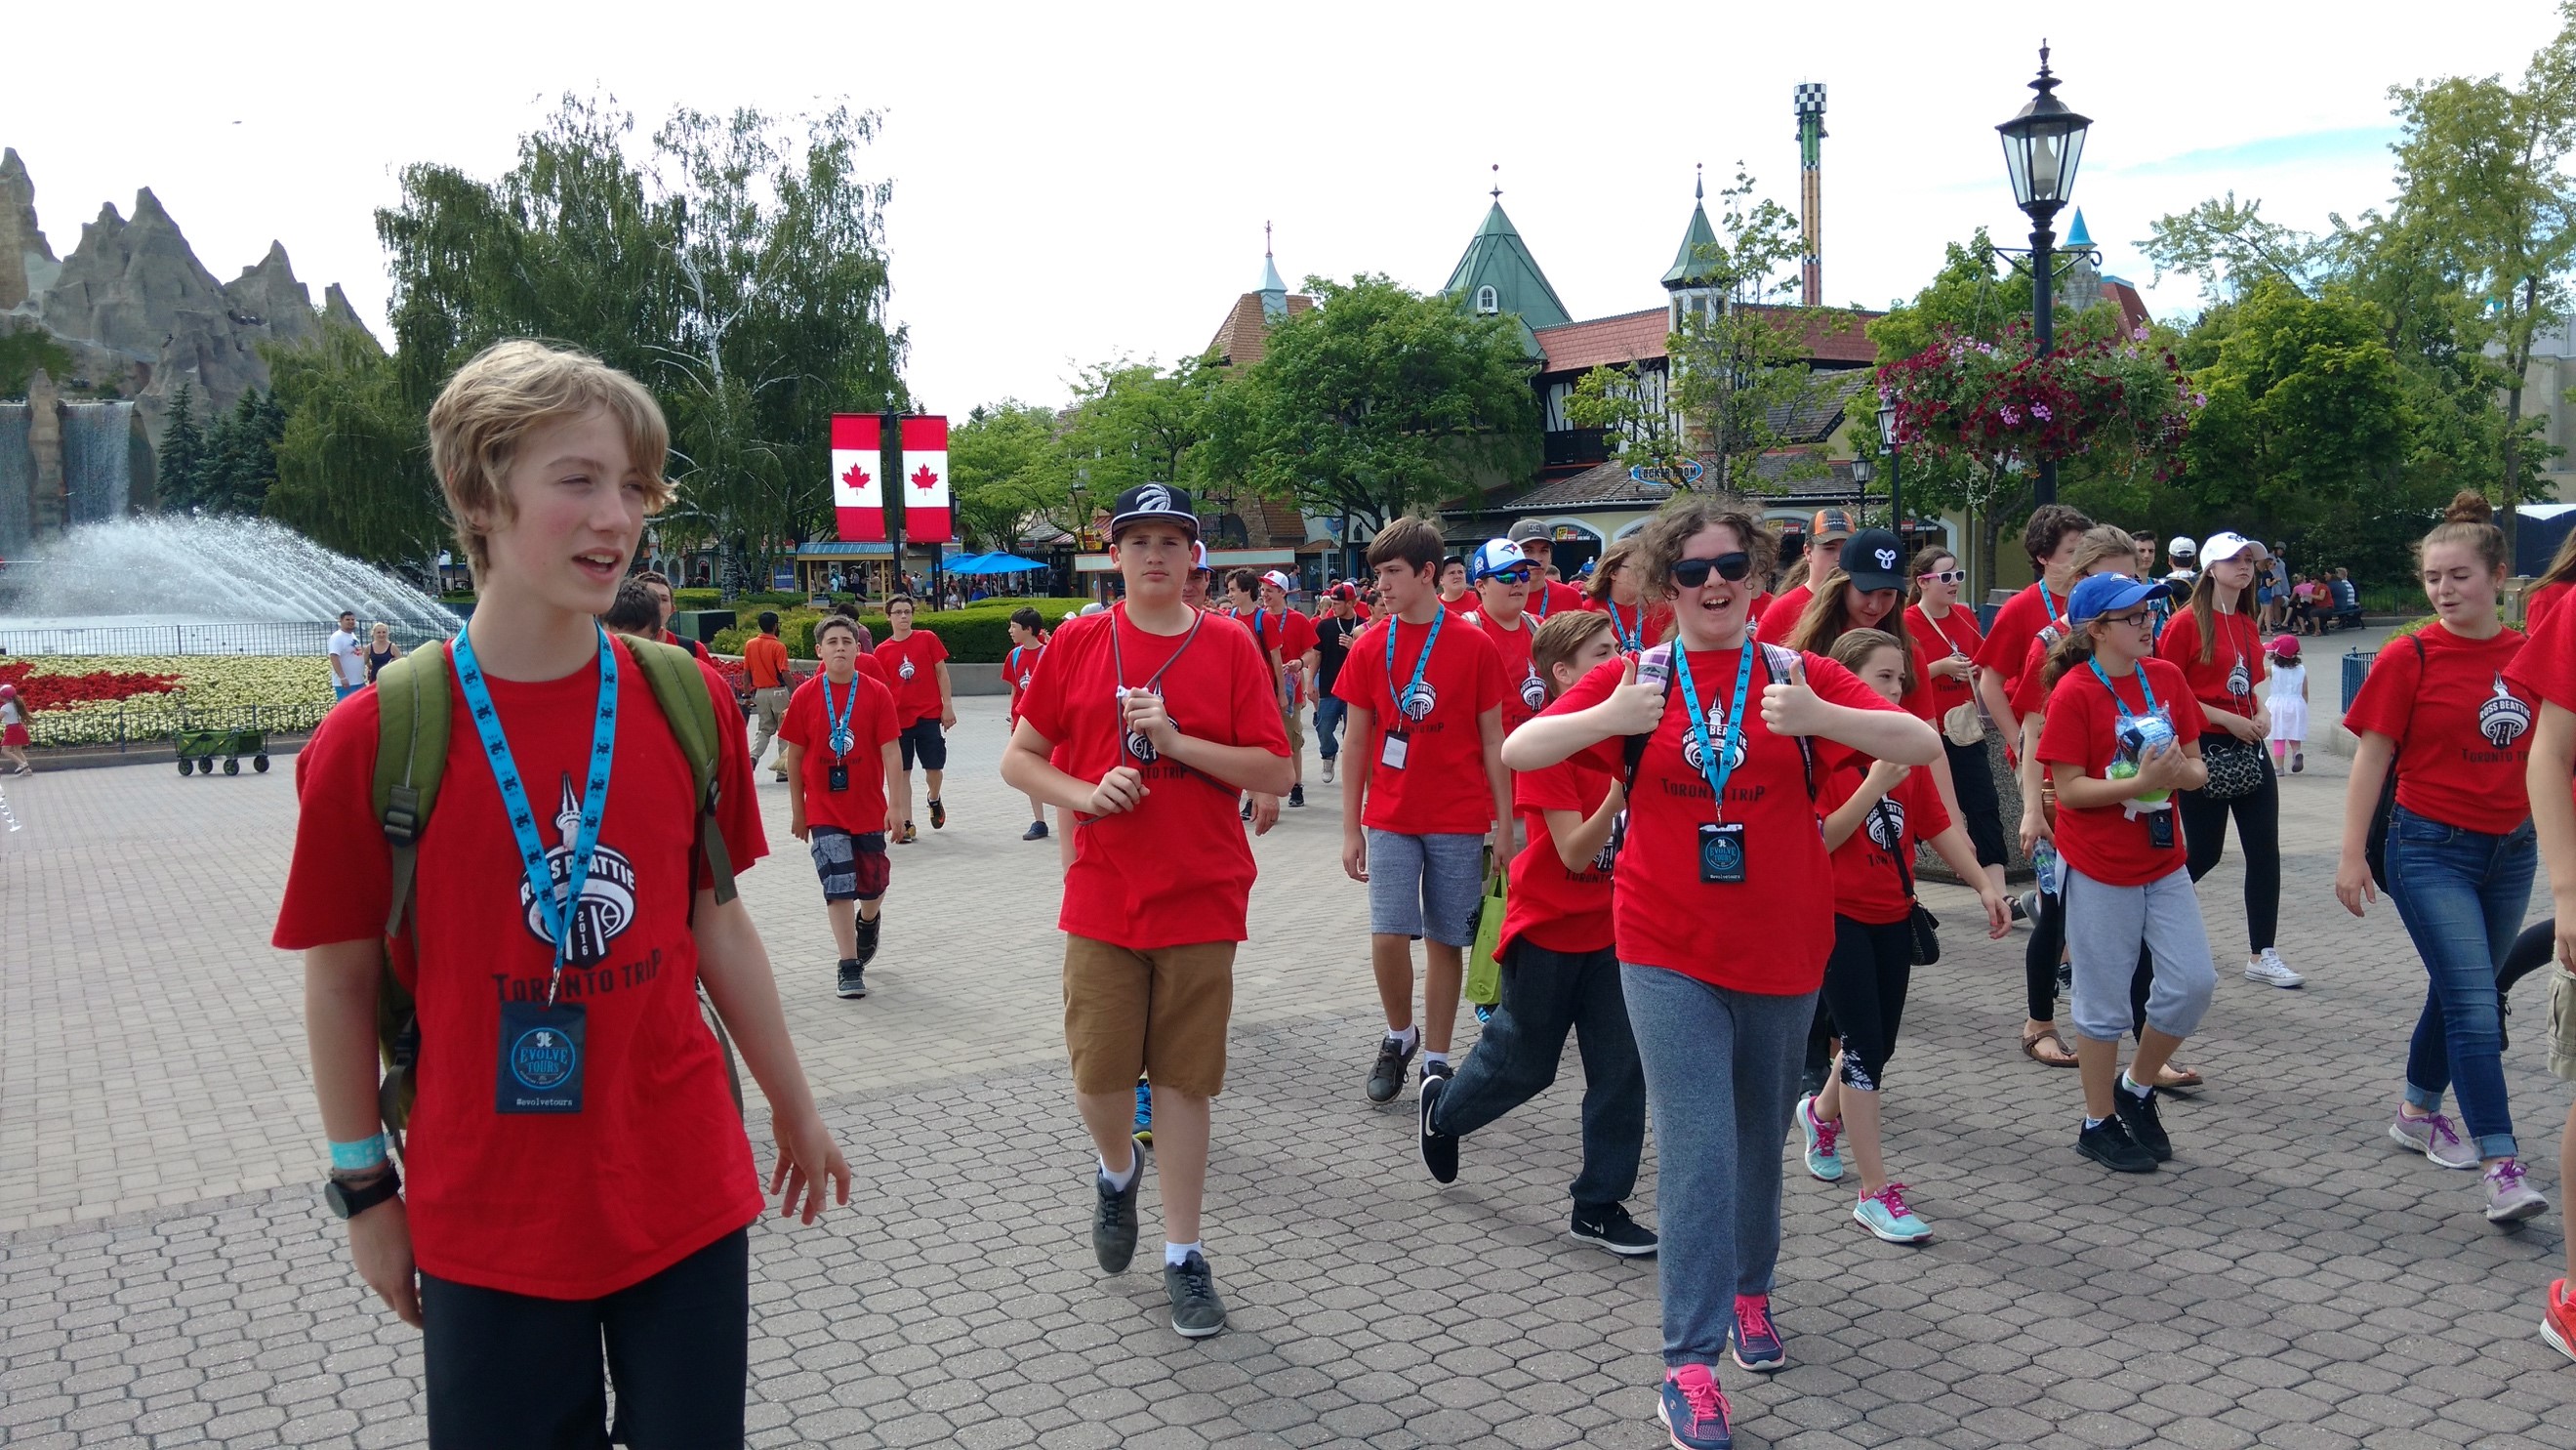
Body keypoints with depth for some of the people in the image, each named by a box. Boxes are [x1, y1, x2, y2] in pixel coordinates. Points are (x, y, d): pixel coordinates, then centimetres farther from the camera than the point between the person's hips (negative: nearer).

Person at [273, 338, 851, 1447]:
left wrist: (795, 1111, 13)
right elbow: (342, 982, -2)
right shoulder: (375, 737, -11)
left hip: (686, 1197, 2)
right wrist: (365, 1189, 3)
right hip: (487, 1222, -2)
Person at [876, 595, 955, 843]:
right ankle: (907, 824, 4)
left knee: (934, 767, 4)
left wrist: (947, 706, -3)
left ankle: (934, 800, 36)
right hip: (898, 718, 1)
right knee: (902, 772, 1)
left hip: (929, 715, -1)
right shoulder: (882, 651, 4)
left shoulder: (927, 639, 1)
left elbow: (941, 673, 3)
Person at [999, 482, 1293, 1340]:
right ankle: (1118, 1171, 35)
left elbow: (1277, 774, -4)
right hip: (1102, 900, 1)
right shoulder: (1077, 644, 3)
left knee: (1184, 1080, 4)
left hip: (1201, 900, -1)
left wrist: (1176, 741, -14)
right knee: (1097, 1075, 1)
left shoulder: (1229, 648, 0)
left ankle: (1183, 1255, 18)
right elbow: (1018, 760, 6)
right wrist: (1084, 794, -12)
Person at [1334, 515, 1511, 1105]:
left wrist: (1504, 824, 0)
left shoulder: (1475, 646, -3)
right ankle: (1399, 1035, 16)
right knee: (1388, 935, -9)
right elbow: (1357, 743, 6)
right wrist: (1351, 828, 4)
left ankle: (1435, 1060, 18)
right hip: (1391, 818, 1)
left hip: (1459, 822, -1)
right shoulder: (1369, 647, 2)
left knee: (1446, 942, 5)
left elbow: (1492, 741, 2)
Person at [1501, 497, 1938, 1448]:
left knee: (1761, 1135, 18)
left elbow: (1923, 745, -10)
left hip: (1783, 949, 2)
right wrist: (1608, 718, -26)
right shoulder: (1638, 677, -2)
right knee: (1698, 1149, -8)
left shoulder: (1799, 675, -1)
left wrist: (1821, 718, -27)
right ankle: (1690, 1364, 0)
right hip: (1668, 951, -2)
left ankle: (1749, 1290, 41)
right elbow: (1517, 751, -8)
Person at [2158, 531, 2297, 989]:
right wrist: (2229, 719, -16)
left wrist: (2261, 712, 4)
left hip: (2248, 750, 7)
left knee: (2264, 850, 2)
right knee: (2205, 852, 0)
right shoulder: (2187, 622, -10)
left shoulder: (2248, 625, 13)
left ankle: (2262, 955, 9)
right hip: (2205, 751, -7)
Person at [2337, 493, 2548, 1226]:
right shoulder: (2409, 658, -9)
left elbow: (2541, 750, 12)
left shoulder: (2529, 654, 3)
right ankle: (2501, 1166, -9)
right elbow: (2372, 757, -7)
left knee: (2460, 992, 17)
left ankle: (2418, 1112, 35)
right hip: (2432, 849, -5)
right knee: (2476, 1007, -11)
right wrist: (2353, 854, -9)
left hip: (2511, 849, 5)